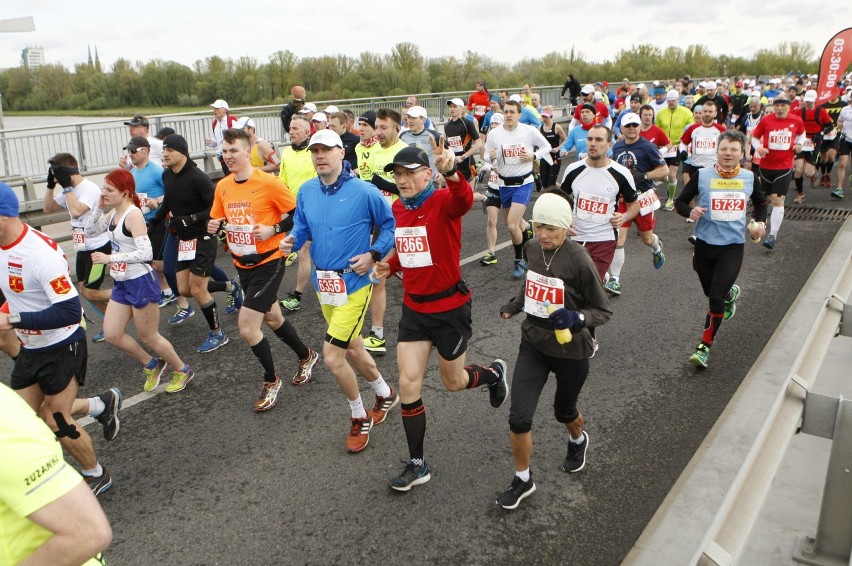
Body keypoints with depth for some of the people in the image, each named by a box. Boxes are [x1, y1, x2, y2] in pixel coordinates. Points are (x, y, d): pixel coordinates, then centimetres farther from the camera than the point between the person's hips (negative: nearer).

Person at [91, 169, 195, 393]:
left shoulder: (133, 215, -20)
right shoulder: (115, 213, 5)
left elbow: (146, 253, -28)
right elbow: (98, 228, 25)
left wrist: (109, 258, -25)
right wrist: (98, 207, 7)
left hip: (140, 282, -8)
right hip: (122, 284, 8)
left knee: (148, 337, 5)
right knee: (111, 334, 9)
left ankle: (182, 371, 27)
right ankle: (151, 364, 30)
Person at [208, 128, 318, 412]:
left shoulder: (269, 183, -17)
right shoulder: (222, 187, 3)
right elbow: (217, 219, 15)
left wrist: (273, 230, -23)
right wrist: (213, 227, -7)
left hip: (268, 263, -7)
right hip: (242, 264, 7)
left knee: (247, 327, -11)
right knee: (273, 318, 21)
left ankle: (271, 380, 14)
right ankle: (306, 356, 45)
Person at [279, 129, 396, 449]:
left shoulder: (364, 192, -14)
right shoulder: (307, 192, 2)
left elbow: (390, 225, -3)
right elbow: (302, 227, 13)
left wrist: (374, 254, -14)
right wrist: (291, 241, -9)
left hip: (354, 283, -6)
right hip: (323, 283, 7)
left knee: (332, 358, -9)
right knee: (353, 349, 21)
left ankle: (359, 418, 17)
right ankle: (385, 395, 47)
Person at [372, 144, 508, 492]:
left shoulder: (444, 202, -17)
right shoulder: (398, 208, 3)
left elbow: (464, 201, -43)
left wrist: (452, 173, -62)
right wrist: (390, 266, 2)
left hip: (450, 308, -5)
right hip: (414, 309, 6)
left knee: (453, 383, 13)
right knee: (408, 384, 2)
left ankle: (494, 373, 49)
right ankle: (417, 465, 19)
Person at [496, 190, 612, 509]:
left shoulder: (579, 260, -22)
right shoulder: (532, 248, -4)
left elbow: (603, 311, -13)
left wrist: (576, 318, -31)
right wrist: (515, 306, 11)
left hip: (570, 351, -4)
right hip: (533, 345, 4)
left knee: (564, 411, 22)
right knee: (518, 418, -3)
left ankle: (578, 440, 58)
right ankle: (523, 481, 20)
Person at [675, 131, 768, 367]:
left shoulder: (749, 177, 1)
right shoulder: (702, 175, -7)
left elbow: (760, 202, 20)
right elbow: (680, 202, -1)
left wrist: (760, 222, 2)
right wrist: (691, 212, -22)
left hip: (733, 247, -1)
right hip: (705, 244, 1)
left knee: (716, 298, -12)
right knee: (712, 293, 18)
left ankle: (704, 347, 2)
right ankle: (730, 293, 56)